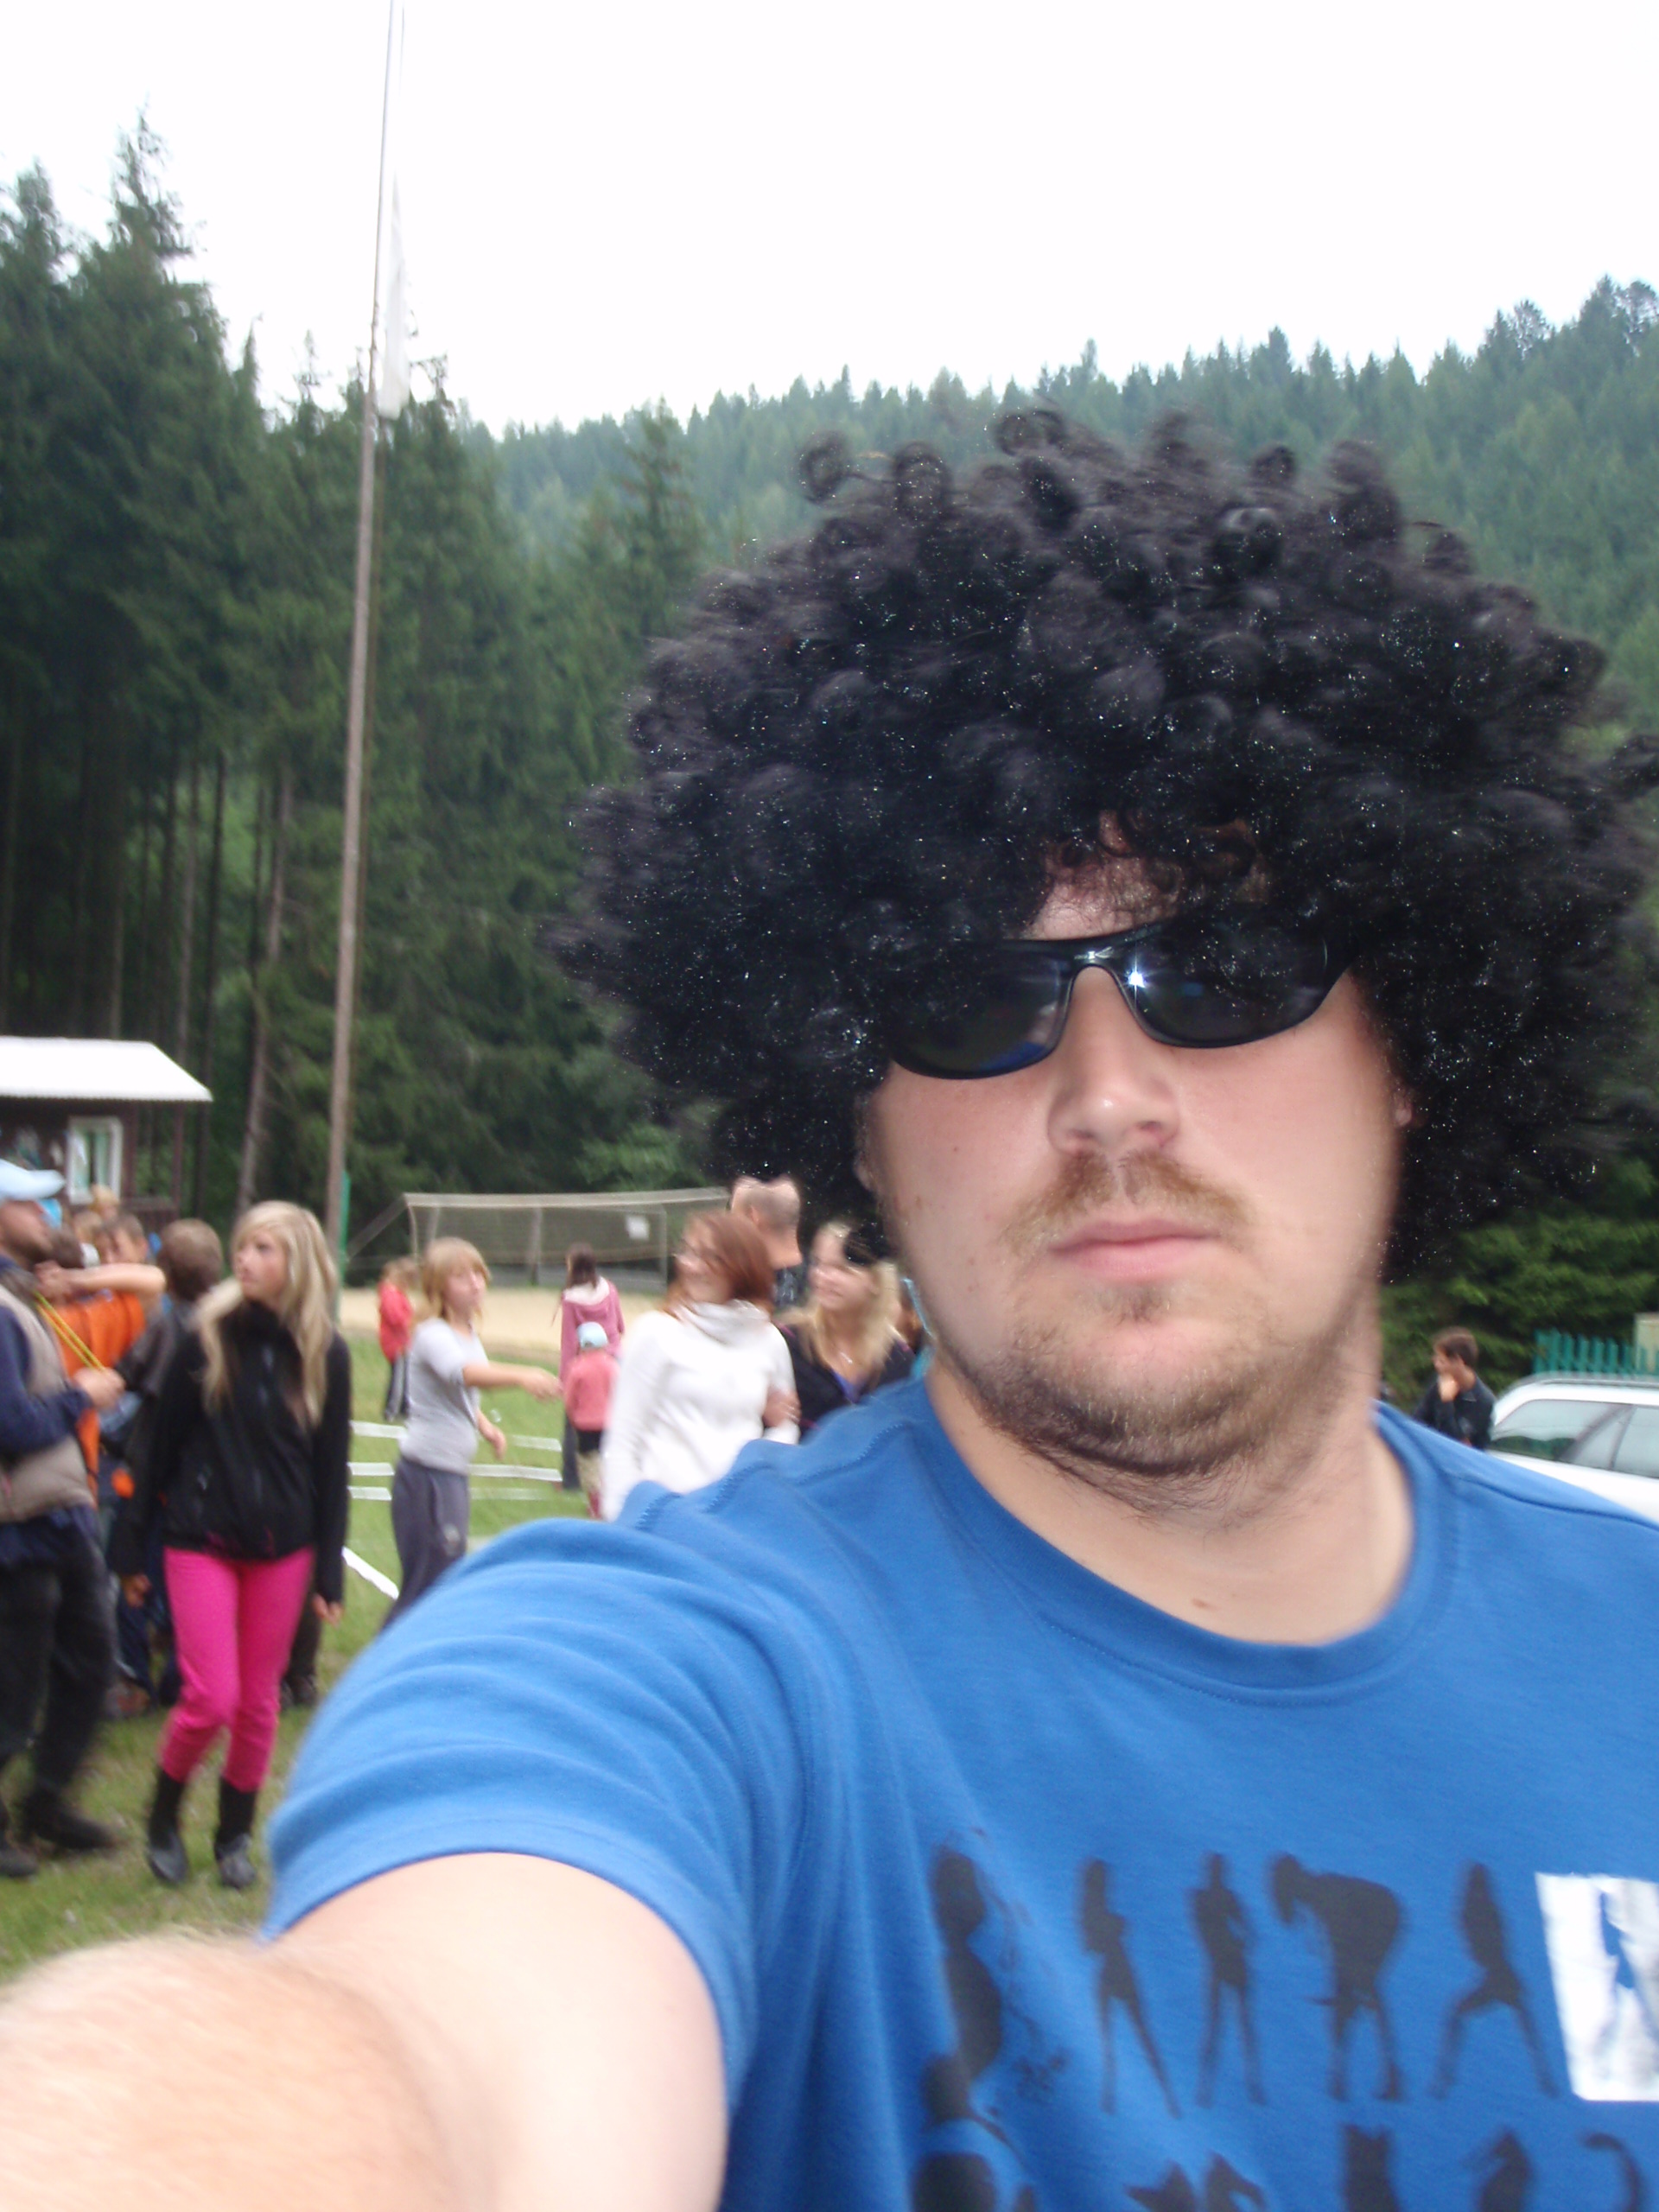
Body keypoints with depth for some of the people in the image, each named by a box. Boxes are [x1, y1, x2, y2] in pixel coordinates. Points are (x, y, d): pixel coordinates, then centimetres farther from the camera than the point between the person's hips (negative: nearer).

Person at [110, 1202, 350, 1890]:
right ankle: (162, 1820, 18)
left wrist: (330, 1573, 3)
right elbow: (162, 1446, -1)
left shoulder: (325, 1353, -2)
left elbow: (332, 1468, 3)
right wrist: (132, 1547, 1)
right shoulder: (206, 1338, -5)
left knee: (258, 1703, 8)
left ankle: (235, 1834, 28)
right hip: (201, 1541, -2)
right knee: (211, 1698, -8)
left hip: (282, 1547, 2)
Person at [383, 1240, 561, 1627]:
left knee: (447, 1580, 15)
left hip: (454, 1474, 9)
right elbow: (462, 1373, -39)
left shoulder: (469, 1332, 10)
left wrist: (484, 1425, 8)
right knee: (428, 1584, -7)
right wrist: (521, 1377, -54)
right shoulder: (433, 1336, -17)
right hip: (427, 1474, -9)